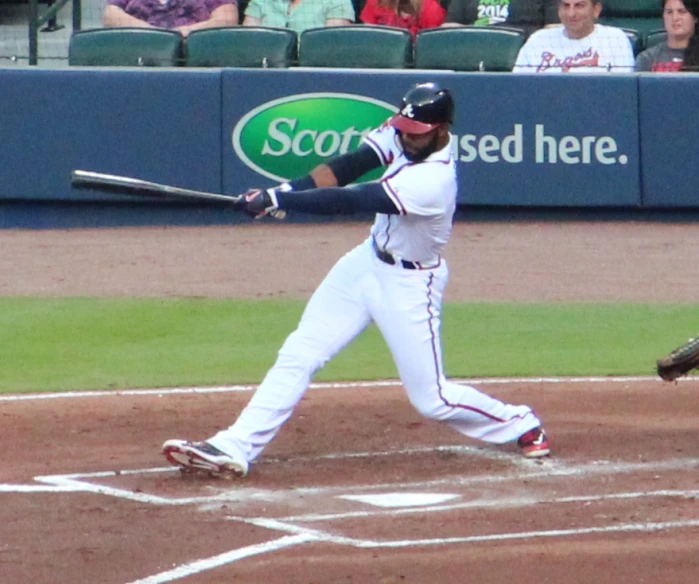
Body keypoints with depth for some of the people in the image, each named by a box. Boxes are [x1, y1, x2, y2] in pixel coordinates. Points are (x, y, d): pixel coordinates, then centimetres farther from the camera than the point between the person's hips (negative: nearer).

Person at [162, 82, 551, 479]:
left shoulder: (433, 180, -33)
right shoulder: (404, 135, -10)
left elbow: (350, 201, -33)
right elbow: (349, 166, -8)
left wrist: (275, 201, -32)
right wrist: (289, 190, -24)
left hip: (408, 284, -7)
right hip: (366, 262, 7)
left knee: (432, 398, 1)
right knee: (299, 354, -1)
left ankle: (522, 426, 25)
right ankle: (234, 448, -3)